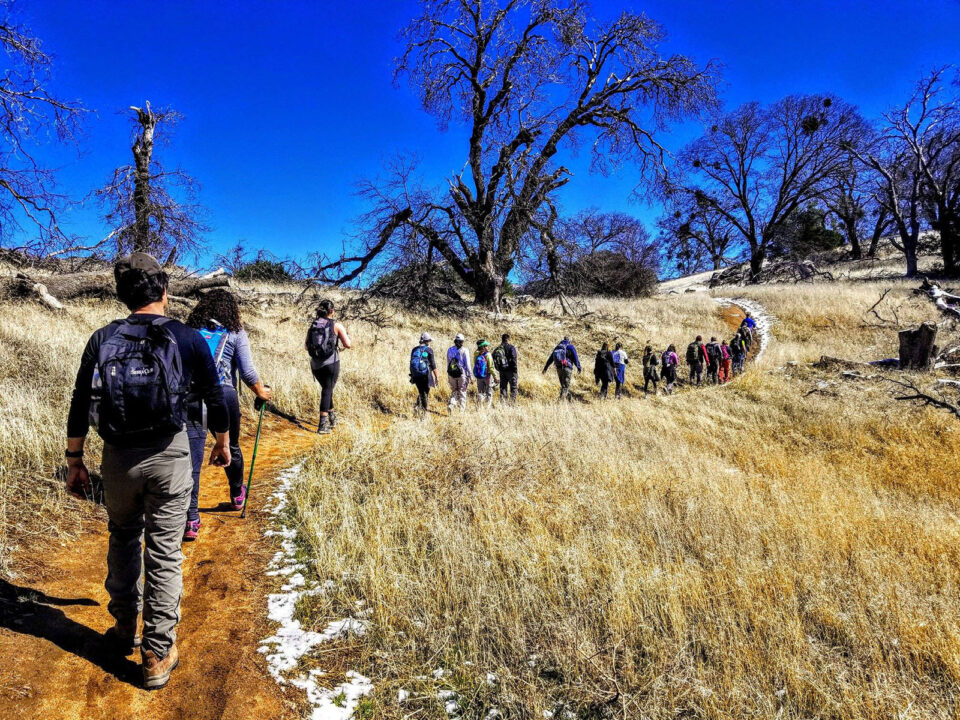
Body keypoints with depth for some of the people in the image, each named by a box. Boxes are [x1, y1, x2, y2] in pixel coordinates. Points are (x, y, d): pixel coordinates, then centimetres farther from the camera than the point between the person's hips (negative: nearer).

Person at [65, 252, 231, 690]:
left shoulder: (102, 340, 2)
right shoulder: (187, 338, -3)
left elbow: (79, 409, 2)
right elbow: (214, 398, 5)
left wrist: (74, 462, 12)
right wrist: (222, 444, 19)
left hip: (118, 457, 2)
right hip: (169, 456, -2)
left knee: (123, 541, 23)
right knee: (165, 553, 6)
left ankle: (125, 629, 37)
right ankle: (158, 655, 14)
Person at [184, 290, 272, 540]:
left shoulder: (189, 330, 13)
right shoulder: (236, 333, 5)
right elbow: (247, 373, 0)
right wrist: (261, 392, 15)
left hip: (191, 397, 1)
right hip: (223, 396, -1)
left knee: (192, 458, 0)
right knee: (231, 449, 21)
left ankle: (191, 520, -4)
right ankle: (237, 496, 44)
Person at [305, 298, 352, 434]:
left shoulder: (313, 325, 6)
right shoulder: (336, 325, -5)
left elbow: (306, 346, 10)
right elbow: (348, 344, -10)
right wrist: (344, 335, 9)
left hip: (315, 364, 4)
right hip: (331, 363, -4)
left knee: (327, 389, 22)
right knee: (327, 390, 0)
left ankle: (332, 417, 35)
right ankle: (323, 424, -8)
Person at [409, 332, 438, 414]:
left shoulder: (415, 349, 7)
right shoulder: (429, 350, -6)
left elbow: (411, 363, 10)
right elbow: (433, 365, -8)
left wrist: (412, 375, 18)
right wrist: (436, 377, -3)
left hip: (416, 375, 4)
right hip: (425, 375, -4)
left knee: (421, 392, 17)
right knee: (426, 393, 8)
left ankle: (418, 405, -5)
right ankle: (423, 411, 6)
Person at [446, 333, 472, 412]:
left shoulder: (450, 350, 7)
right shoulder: (464, 351, -7)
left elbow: (448, 363, 11)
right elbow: (467, 364, -8)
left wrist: (448, 376, 18)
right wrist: (469, 375, -1)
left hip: (451, 374, 4)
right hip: (462, 374, -4)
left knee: (454, 391, 13)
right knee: (462, 392, 6)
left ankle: (451, 404, -10)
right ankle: (462, 409, 8)